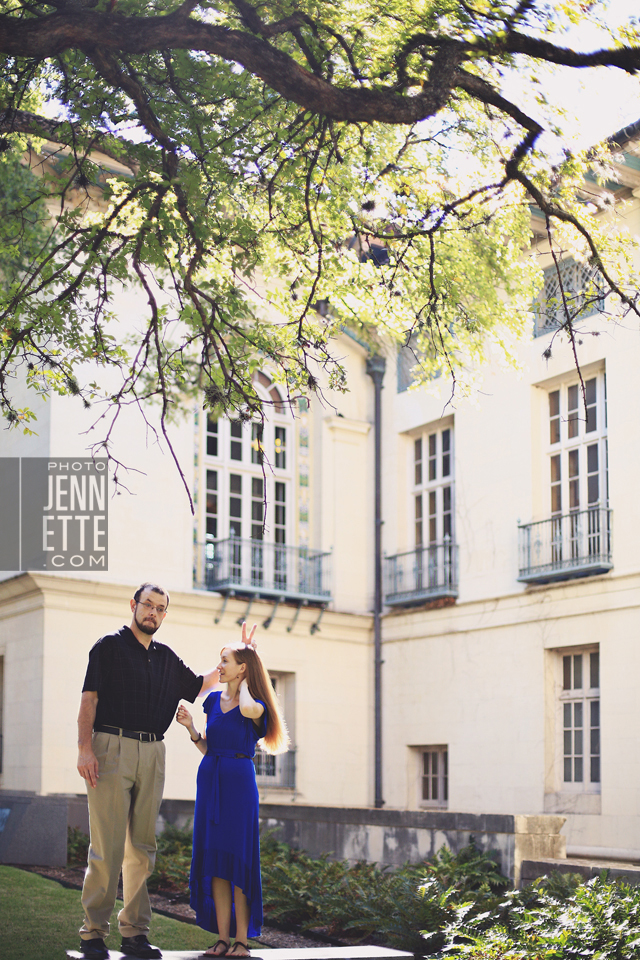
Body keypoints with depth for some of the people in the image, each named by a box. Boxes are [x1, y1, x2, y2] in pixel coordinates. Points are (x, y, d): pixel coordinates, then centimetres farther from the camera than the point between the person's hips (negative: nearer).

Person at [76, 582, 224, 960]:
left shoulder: (167, 657, 19)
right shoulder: (110, 646, 4)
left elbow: (199, 687, 32)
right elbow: (89, 699, -3)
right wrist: (85, 748, -14)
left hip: (152, 755, 5)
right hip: (112, 748, -5)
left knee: (142, 847, 5)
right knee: (107, 846, -9)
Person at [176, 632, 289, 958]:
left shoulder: (256, 705, -4)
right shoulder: (214, 700, 12)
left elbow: (247, 709, -31)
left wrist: (244, 683, -11)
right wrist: (190, 727, 0)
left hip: (238, 782, -6)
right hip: (210, 780, 6)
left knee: (237, 859, -4)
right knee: (215, 862, 4)